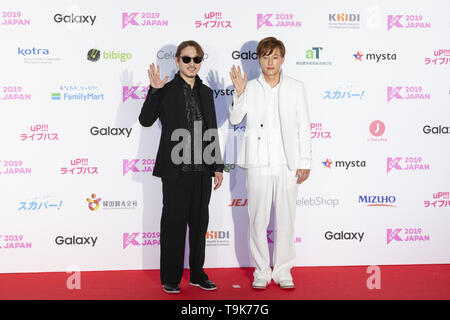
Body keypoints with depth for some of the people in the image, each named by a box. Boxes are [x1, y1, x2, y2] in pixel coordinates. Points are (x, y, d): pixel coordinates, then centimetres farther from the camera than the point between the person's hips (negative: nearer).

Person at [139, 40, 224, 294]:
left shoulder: (206, 92, 12)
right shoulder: (167, 90, -2)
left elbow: (213, 132, 14)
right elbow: (146, 120, -10)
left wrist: (218, 166, 11)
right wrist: (154, 91, -20)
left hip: (202, 169, 5)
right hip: (176, 169, -5)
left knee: (199, 222, 12)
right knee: (174, 223, 3)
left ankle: (197, 274, 25)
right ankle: (171, 278, 16)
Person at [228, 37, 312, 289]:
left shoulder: (296, 87, 6)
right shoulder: (250, 88, 6)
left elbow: (304, 127, 6)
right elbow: (235, 119, -1)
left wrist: (305, 162, 2)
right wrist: (239, 93, -15)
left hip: (287, 164, 0)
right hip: (259, 164, 0)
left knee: (286, 219, 6)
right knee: (258, 219, 4)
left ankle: (283, 271, 18)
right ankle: (261, 271, 17)